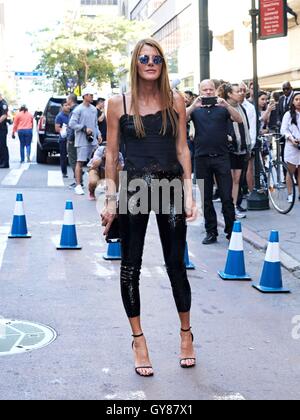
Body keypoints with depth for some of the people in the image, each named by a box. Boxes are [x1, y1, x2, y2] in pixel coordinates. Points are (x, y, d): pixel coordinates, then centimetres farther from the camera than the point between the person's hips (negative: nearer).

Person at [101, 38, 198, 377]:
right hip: (133, 187, 0)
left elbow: (182, 148, 5)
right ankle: (138, 340, 20)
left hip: (171, 185, 0)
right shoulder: (119, 104, 1)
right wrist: (111, 199, -1)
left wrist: (189, 193, -1)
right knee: (130, 266, 6)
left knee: (177, 264, 4)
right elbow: (112, 154, 3)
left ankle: (186, 333, 24)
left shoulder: (175, 101, 4)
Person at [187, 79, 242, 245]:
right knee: (206, 198, 6)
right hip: (202, 158, 2)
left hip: (221, 157, -1)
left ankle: (231, 231, 4)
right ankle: (211, 232, 14)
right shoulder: (196, 110, 10)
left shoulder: (222, 107, 7)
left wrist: (226, 105, -22)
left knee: (227, 197, -4)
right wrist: (194, 106, -22)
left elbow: (239, 120, -7)